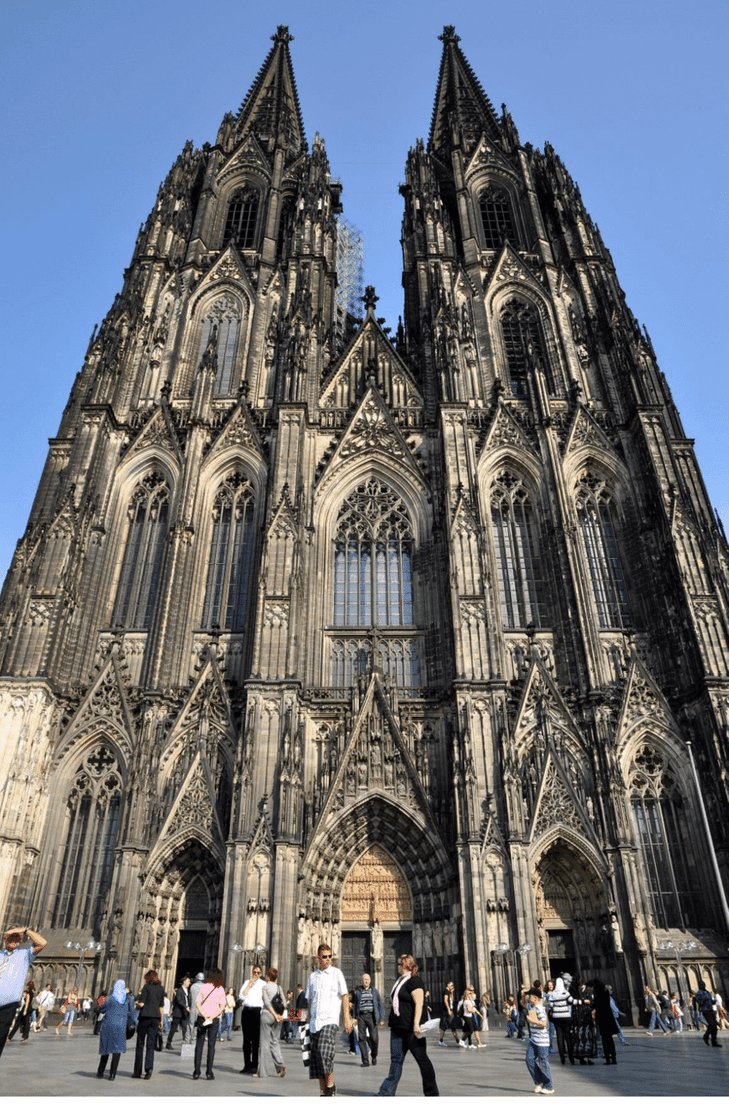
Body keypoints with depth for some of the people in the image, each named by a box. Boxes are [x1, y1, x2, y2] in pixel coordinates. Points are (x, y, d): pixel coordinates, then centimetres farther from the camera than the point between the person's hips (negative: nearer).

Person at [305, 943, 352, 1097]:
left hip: (330, 1020, -4)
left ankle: (331, 1085, -2)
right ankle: (323, 1091, 16)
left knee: (324, 1052, -19)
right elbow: (309, 1001, 18)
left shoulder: (337, 973, 3)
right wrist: (309, 1022, 14)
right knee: (316, 1057, 3)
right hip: (315, 1022, 4)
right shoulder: (313, 976, 14)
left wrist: (347, 1019, -7)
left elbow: (344, 996, 0)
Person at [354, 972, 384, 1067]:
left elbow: (380, 1005, 9)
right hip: (361, 1017, 1)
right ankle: (365, 1061, 2)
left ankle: (374, 1056, 20)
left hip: (371, 1016, -1)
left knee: (374, 1039, -7)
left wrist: (381, 1018, 2)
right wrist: (356, 1018, 16)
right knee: (362, 1038, -6)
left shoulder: (375, 991, 9)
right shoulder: (358, 992, 12)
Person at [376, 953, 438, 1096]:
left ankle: (432, 1093, 15)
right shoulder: (400, 981, 17)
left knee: (422, 1059, 3)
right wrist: (392, 1022, 24)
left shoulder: (414, 981, -12)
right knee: (396, 1059, 5)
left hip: (411, 1028, -9)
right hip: (398, 1027, 9)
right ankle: (387, 1093, 4)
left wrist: (416, 1023, -29)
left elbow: (419, 1003, -22)